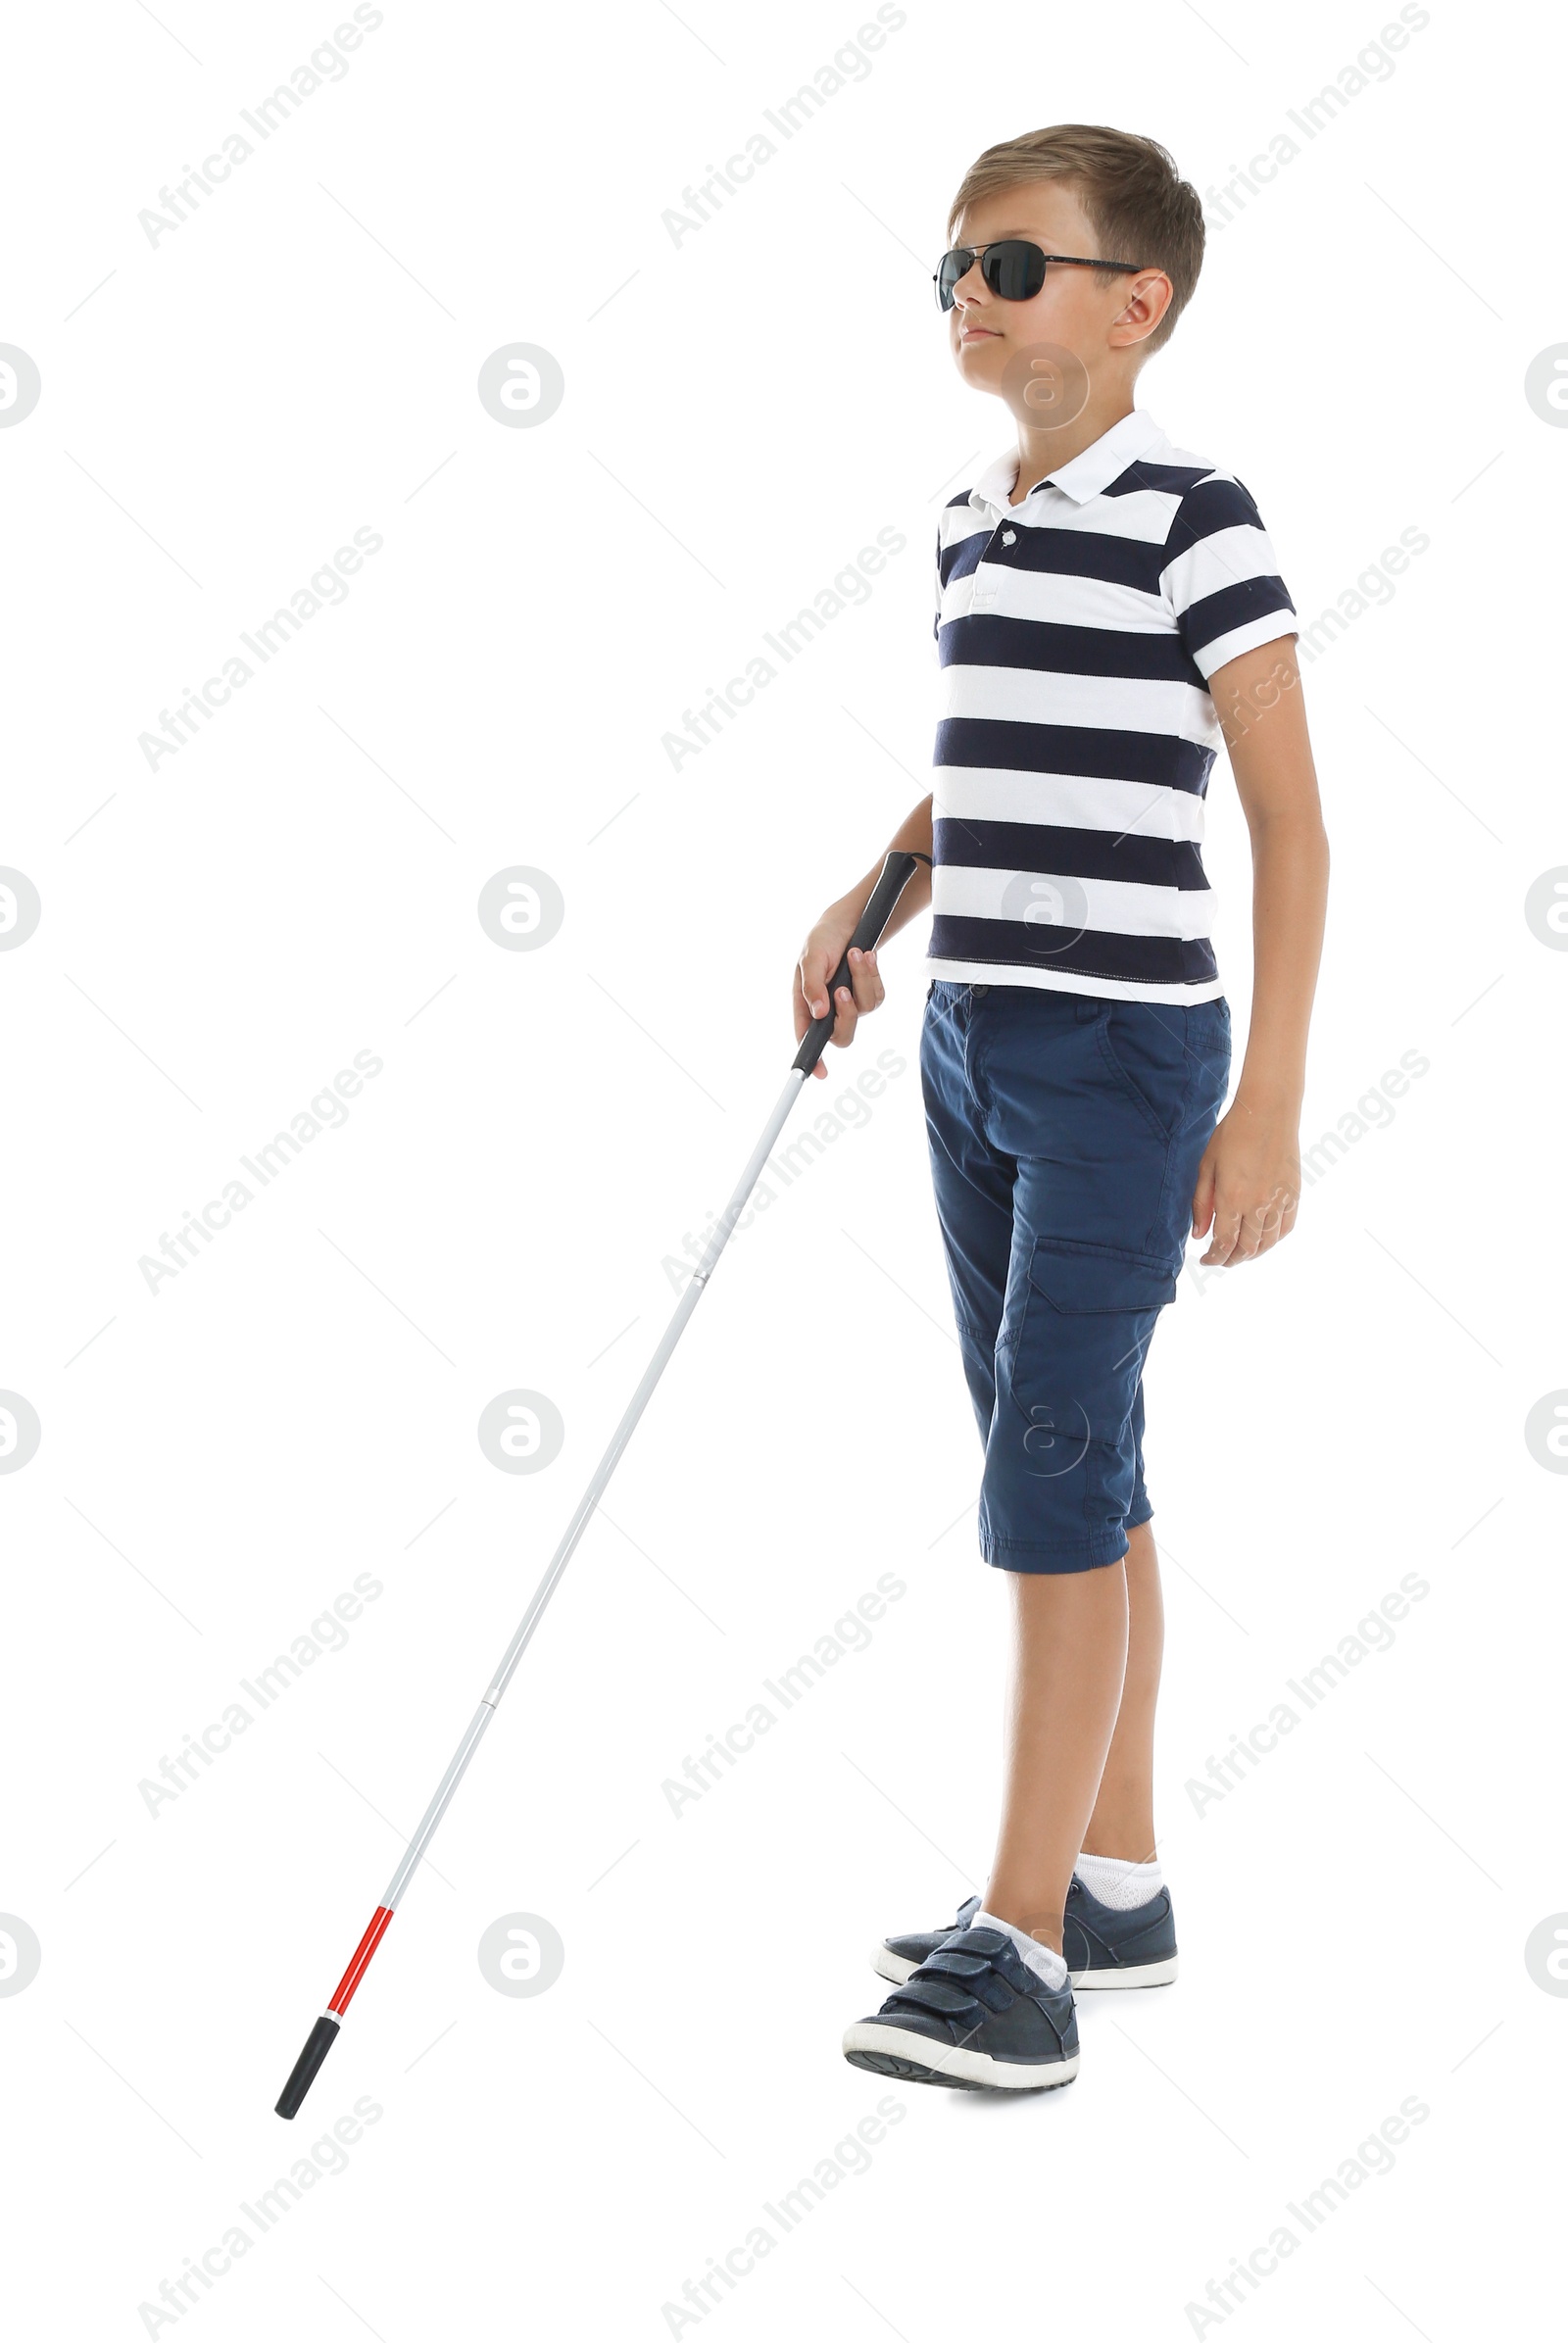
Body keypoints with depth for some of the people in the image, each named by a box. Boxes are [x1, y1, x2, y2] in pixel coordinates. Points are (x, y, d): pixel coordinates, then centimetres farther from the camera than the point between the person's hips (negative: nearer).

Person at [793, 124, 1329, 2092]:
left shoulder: (1192, 525, -10)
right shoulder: (969, 527, 12)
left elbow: (1290, 825, -10)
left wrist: (1270, 1106, -14)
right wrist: (866, 909, 9)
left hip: (1123, 1055, -8)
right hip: (972, 1048, 8)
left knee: (1050, 1473, -10)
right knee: (1075, 1469, 13)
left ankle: (1022, 1950, -5)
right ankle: (1117, 1881, 24)